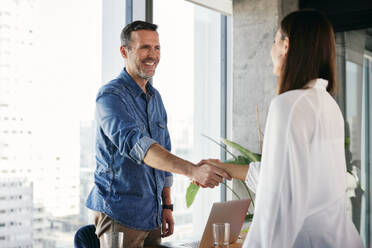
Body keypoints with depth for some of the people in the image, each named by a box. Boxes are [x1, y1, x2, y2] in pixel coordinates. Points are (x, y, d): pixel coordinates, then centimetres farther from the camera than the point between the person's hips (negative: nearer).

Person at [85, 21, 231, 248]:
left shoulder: (155, 97, 11)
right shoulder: (110, 96, -16)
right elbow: (136, 144, -33)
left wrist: (167, 205, 12)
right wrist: (193, 170, -44)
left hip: (152, 215, 7)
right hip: (120, 215, -7)